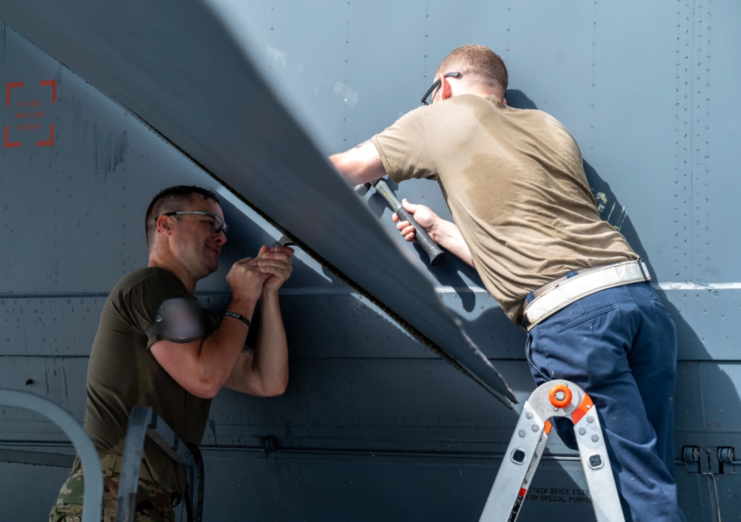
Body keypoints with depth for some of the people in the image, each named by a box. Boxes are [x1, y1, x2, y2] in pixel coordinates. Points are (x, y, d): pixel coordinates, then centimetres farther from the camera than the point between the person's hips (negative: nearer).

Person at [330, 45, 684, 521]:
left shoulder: (442, 117, 14)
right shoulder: (550, 128, 29)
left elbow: (346, 170, 24)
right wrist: (438, 228, 37)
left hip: (568, 316, -6)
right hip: (640, 295, 6)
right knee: (654, 484, 9)